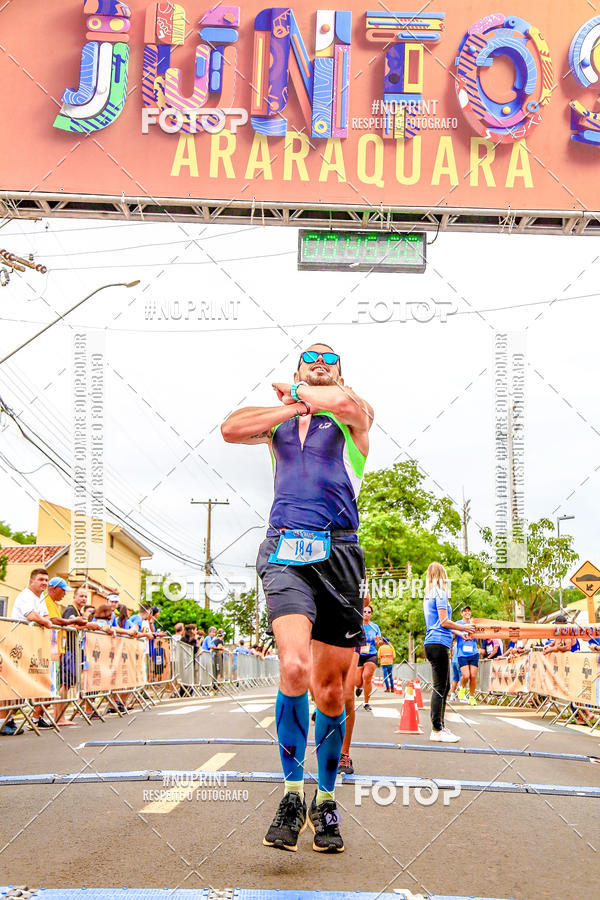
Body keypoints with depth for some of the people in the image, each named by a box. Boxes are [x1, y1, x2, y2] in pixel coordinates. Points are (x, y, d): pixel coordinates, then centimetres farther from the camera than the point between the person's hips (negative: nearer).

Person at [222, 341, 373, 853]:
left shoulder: (355, 417, 13)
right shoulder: (278, 419, 22)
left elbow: (342, 401, -13)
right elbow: (232, 429, 1)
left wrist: (296, 391, 5)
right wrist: (294, 405, 1)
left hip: (338, 553, -1)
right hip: (284, 552, 1)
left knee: (330, 689, 2)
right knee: (294, 667, -22)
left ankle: (326, 800, 20)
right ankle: (293, 793, -8)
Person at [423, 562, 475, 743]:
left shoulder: (428, 595, 20)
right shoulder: (440, 593, -8)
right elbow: (444, 622, -13)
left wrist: (458, 633, 28)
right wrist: (463, 627, 1)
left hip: (433, 644, 10)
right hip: (438, 644, -10)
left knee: (444, 687, 14)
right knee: (440, 687, -8)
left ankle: (440, 726, 17)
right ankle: (436, 731, -8)